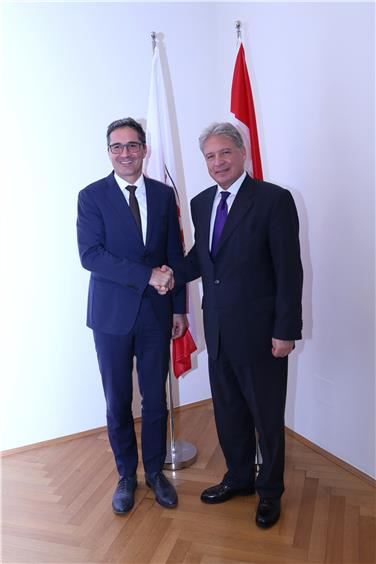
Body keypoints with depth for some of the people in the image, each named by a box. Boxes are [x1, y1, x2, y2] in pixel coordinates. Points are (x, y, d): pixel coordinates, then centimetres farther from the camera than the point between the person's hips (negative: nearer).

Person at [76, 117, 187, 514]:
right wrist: (147, 276, -21)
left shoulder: (164, 194, 6)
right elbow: (90, 255, -15)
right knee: (118, 401, 11)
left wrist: (179, 307, 5)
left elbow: (175, 254, 7)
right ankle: (126, 475, 32)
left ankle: (155, 470, 33)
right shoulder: (92, 196, -4)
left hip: (156, 313, 2)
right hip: (112, 314, -2)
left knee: (155, 398, 11)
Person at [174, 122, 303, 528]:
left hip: (259, 331, -6)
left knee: (267, 417, 13)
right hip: (217, 328, 6)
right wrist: (174, 275, -3)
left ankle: (270, 491, 36)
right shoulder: (201, 203, 7)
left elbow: (289, 270, -13)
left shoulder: (274, 200, -12)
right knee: (227, 411, 20)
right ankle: (239, 477, 44)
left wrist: (286, 330, -15)